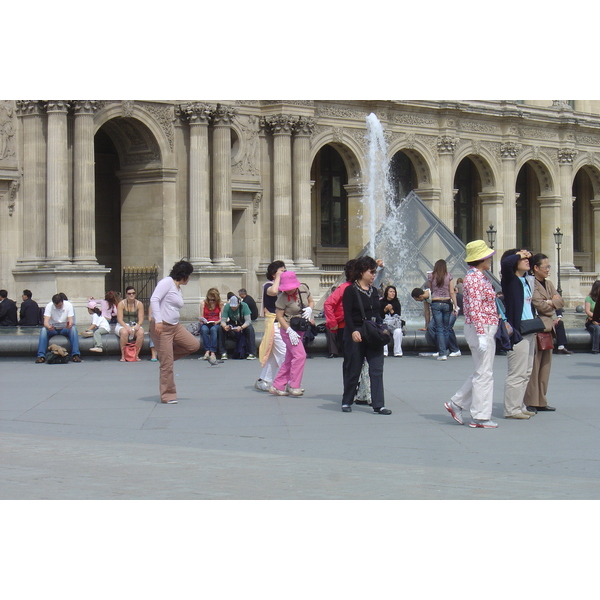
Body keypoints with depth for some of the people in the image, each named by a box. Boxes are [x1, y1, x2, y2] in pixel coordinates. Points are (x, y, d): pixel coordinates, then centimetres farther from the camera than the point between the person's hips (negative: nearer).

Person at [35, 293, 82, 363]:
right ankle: (41, 355, -33)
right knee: (43, 330, -31)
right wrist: (48, 326, -48)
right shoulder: (49, 306, -14)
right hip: (53, 329, 0)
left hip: (65, 329, 0)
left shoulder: (68, 305, -14)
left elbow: (71, 320, -21)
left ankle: (76, 354, -35)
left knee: (73, 328, -33)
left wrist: (70, 324, -47)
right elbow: (45, 322, -23)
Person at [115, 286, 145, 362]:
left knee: (141, 332, -33)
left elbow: (141, 319, -2)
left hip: (135, 326, 2)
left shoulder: (139, 304, 3)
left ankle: (136, 355, -22)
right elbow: (120, 319, -10)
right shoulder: (121, 304, -2)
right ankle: (123, 356, -27)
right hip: (122, 326, -2)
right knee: (124, 332, -38)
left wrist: (138, 325, -25)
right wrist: (127, 327, -28)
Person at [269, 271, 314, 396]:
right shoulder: (282, 298, -17)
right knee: (300, 355, -18)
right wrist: (290, 331, -23)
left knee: (289, 359, 9)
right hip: (288, 328, -7)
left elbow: (311, 301, 13)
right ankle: (293, 386, -13)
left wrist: (309, 309, -10)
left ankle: (277, 386, 15)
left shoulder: (304, 288, -3)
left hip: (301, 329, 7)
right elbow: (279, 316, -15)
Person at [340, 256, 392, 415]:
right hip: (356, 334, -5)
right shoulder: (350, 291, -7)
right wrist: (353, 331, -24)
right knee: (354, 370, 4)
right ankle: (346, 402, 20)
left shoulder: (373, 291, 13)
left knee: (377, 369, -4)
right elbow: (347, 314, -13)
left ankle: (378, 405, -6)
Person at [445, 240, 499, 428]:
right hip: (481, 329, -10)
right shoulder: (474, 278, -15)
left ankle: (456, 403, 21)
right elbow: (475, 309, -22)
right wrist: (481, 335, -26)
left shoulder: (479, 277, 16)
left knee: (482, 372, 16)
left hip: (485, 330, 10)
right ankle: (480, 417, 0)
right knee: (484, 373, -5)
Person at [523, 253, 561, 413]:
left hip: (548, 328, 9)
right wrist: (553, 312, 1)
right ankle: (530, 402, -6)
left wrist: (550, 303, -8)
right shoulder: (531, 283, -9)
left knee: (545, 365, 8)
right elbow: (539, 305, -15)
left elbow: (560, 302, 11)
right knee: (533, 365, -9)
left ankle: (541, 401, 12)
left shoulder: (549, 284, 19)